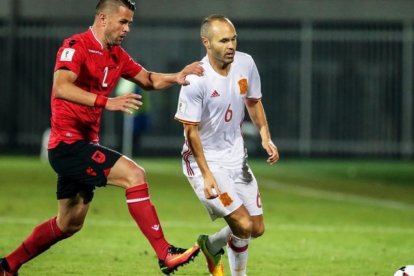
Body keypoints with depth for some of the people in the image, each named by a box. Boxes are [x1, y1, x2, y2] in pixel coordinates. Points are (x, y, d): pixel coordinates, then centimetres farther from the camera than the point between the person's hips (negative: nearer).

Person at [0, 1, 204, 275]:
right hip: (68, 142, -10)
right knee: (134, 174, -21)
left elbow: (148, 79, 21)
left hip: (83, 145, 10)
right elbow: (61, 87, -29)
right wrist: (106, 102, -40)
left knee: (69, 223, 17)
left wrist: (176, 77, 0)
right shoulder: (76, 46, -14)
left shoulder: (116, 56, 13)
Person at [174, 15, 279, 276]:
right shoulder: (196, 80, -23)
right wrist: (206, 174, -18)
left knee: (257, 229, 8)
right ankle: (211, 246, 16)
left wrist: (266, 137, 1)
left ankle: (212, 244, 36)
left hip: (236, 155, 7)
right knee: (243, 225, -15)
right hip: (205, 159, -6)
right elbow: (191, 130, -17)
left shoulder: (245, 63, -5)